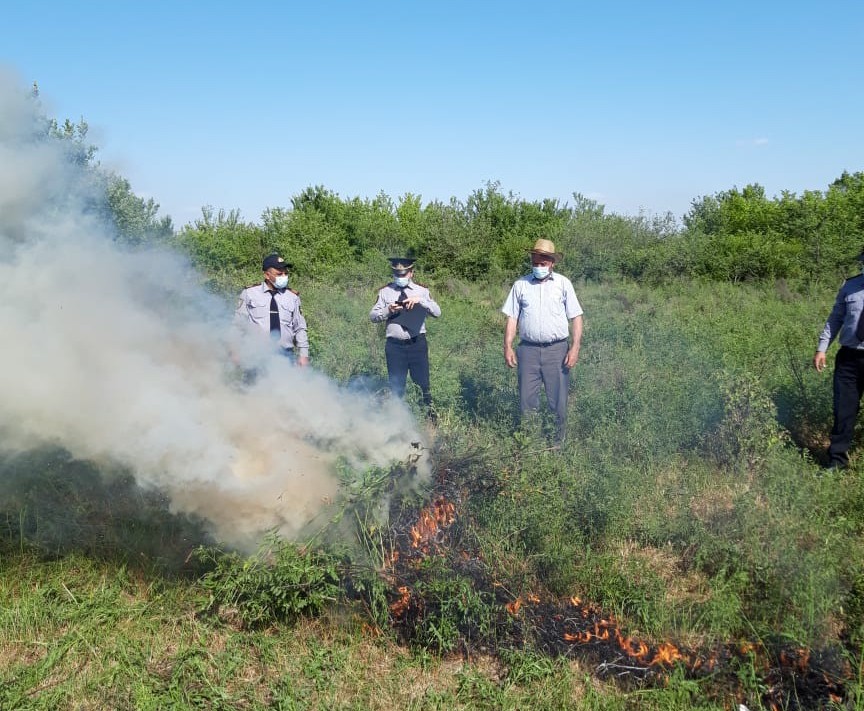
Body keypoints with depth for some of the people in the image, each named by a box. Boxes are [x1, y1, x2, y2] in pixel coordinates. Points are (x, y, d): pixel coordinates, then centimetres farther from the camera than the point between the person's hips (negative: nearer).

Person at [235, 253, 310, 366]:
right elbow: (238, 324, 8)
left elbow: (300, 328, 12)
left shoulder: (292, 297, 10)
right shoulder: (249, 293, 6)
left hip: (285, 356, 1)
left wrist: (303, 355, 5)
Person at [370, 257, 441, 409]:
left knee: (422, 383, 5)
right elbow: (372, 316, 3)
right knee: (396, 386, 8)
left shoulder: (421, 290, 4)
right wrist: (388, 310, -16)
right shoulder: (385, 292, 5)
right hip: (395, 346, 0)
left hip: (417, 344, 0)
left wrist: (420, 300, -23)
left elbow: (437, 312, -8)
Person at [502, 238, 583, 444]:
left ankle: (558, 441, 15)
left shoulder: (563, 283, 5)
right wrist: (507, 347, 0)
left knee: (557, 399, 3)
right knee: (527, 399, 5)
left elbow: (576, 317, 3)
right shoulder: (520, 285, 9)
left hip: (557, 349, -1)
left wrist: (575, 348, -6)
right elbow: (511, 318, 8)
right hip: (528, 349, 2)